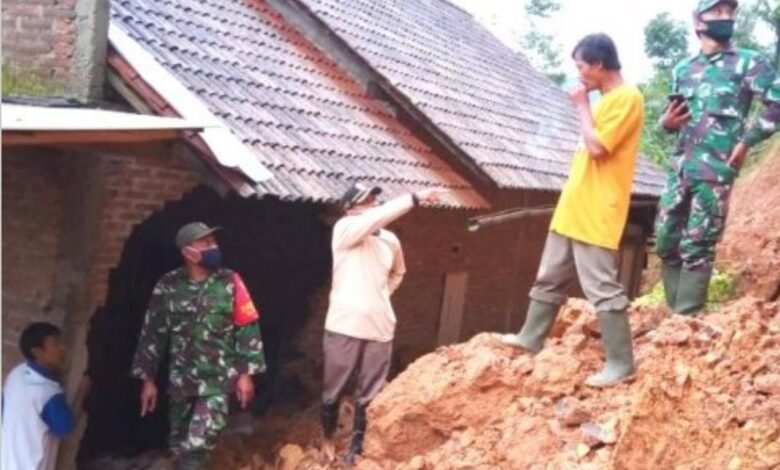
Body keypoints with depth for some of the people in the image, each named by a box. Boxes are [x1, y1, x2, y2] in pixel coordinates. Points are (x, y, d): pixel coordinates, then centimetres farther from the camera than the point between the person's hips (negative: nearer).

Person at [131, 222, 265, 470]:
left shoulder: (229, 282, -6)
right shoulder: (167, 286, -3)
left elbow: (247, 329, -4)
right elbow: (153, 333, 4)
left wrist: (245, 373, -7)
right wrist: (148, 378, 4)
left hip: (218, 380, -2)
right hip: (181, 380, 3)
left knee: (197, 446, -11)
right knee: (180, 443, 14)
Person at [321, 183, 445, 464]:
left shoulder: (390, 241, 7)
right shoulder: (344, 230, -8)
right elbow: (378, 217, -27)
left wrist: (379, 297, 12)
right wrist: (416, 198, -29)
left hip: (380, 329, 4)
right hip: (344, 327, -4)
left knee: (369, 395, 10)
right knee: (333, 392, 10)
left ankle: (357, 447, 25)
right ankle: (325, 442, 31)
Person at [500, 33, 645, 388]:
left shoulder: (627, 98, -14)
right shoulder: (606, 98, 17)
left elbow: (597, 147, -21)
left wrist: (582, 106, -9)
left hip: (596, 213, -10)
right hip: (573, 208, 10)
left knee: (602, 288, -8)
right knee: (550, 278, 17)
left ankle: (620, 364, -1)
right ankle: (531, 337, 29)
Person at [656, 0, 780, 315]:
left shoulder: (748, 63, 0)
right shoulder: (682, 70, 14)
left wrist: (747, 141, -9)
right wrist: (666, 122, -1)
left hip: (716, 171, -5)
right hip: (679, 169, 5)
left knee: (697, 247, -4)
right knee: (666, 241, 6)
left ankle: (687, 318, 2)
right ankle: (675, 311, 19)